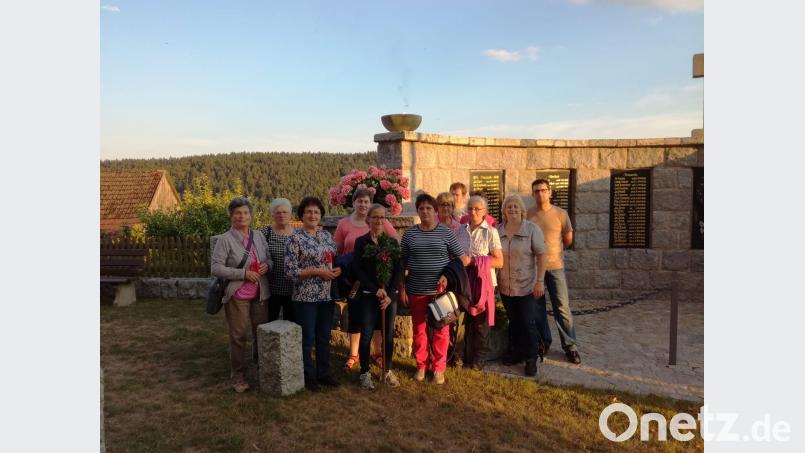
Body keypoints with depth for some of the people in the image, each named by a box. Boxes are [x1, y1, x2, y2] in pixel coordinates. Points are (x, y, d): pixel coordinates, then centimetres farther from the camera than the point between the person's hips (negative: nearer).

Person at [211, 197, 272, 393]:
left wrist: (267, 265, -7)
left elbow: (269, 259, 17)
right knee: (238, 336, 4)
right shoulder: (225, 239, -8)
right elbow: (216, 267, -14)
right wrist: (243, 273, -19)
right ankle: (238, 376, 18)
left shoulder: (259, 237, 8)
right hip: (237, 296, -5)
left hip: (260, 294, 5)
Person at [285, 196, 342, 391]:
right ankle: (308, 377, 20)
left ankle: (323, 373, 29)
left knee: (324, 337, 15)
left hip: (327, 295, 6)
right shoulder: (295, 237, -10)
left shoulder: (326, 235, 8)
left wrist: (337, 270, -5)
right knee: (307, 339, 5)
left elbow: (335, 260, 18)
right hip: (306, 296, -5)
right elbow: (290, 270, -14)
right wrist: (318, 272, -19)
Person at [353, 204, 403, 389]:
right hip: (368, 295, -2)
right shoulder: (361, 241, 1)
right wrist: (376, 290, -13)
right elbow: (358, 269, -5)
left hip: (390, 295, 2)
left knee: (389, 334, 7)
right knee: (366, 334, 0)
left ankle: (387, 371, 22)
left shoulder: (393, 242, 7)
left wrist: (390, 294, -8)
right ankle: (365, 372, 14)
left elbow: (399, 270, 3)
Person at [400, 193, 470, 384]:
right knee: (419, 329, 11)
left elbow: (462, 259, 1)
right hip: (416, 291, 2)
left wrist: (448, 275, -12)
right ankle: (421, 366, 27)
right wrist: (402, 289, 2)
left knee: (441, 330, 6)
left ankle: (439, 368, 20)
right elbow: (402, 263, 7)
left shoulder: (446, 232, -1)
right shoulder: (409, 233, 3)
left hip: (439, 290, -1)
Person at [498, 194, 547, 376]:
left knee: (528, 323, 0)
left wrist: (540, 281, -14)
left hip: (528, 286, -4)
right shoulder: (498, 230, 4)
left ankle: (531, 359, 13)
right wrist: (494, 280, 7)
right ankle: (515, 353, 30)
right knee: (513, 322, 16)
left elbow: (541, 255, -10)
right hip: (506, 286, 4)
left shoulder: (532, 229, -8)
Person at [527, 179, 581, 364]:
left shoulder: (560, 214, -2)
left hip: (555, 266, -1)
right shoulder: (527, 215, -1)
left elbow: (568, 239, 10)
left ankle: (570, 347, 9)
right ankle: (543, 341, 26)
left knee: (562, 307, 0)